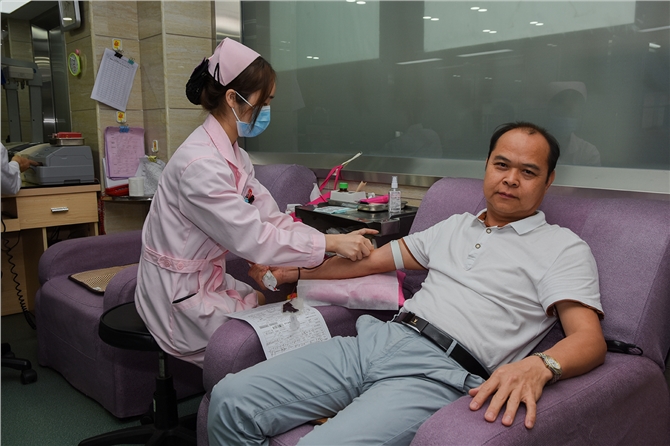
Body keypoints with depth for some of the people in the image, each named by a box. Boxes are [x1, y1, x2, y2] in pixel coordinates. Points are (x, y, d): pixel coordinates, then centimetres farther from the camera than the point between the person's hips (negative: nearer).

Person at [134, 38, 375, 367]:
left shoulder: (234, 155, 5)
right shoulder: (201, 164, -26)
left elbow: (271, 218, -1)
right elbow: (252, 239, -27)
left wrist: (341, 242, -11)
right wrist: (331, 244, -23)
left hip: (208, 282, 8)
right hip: (181, 301, -8)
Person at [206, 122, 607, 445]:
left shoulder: (563, 248, 8)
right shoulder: (454, 227, 25)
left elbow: (590, 340, -4)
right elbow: (372, 259, 29)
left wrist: (537, 366, -28)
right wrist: (291, 270, 29)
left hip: (439, 374, -5)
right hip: (378, 338, 6)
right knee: (231, 399, -10)